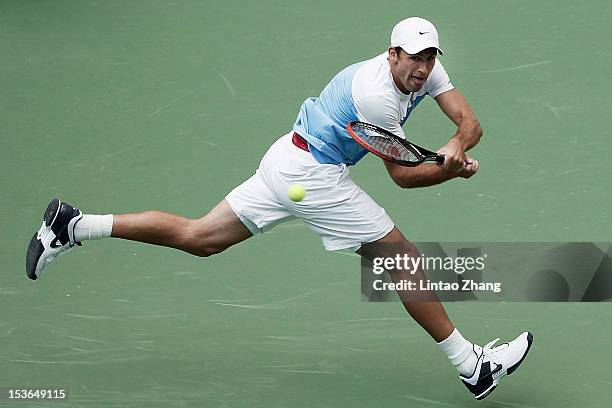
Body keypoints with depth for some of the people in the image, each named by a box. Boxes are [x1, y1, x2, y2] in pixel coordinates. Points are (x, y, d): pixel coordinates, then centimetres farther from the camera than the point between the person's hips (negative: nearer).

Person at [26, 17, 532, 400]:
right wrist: (452, 171, -20)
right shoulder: (376, 94, -23)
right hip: (315, 175, -9)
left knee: (198, 237, 12)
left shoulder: (426, 70, 2)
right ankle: (472, 367, 6)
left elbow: (470, 122, -3)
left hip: (287, 160, 9)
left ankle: (74, 226, 6)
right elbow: (403, 174, -14)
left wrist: (455, 146, -21)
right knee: (405, 258, -2)